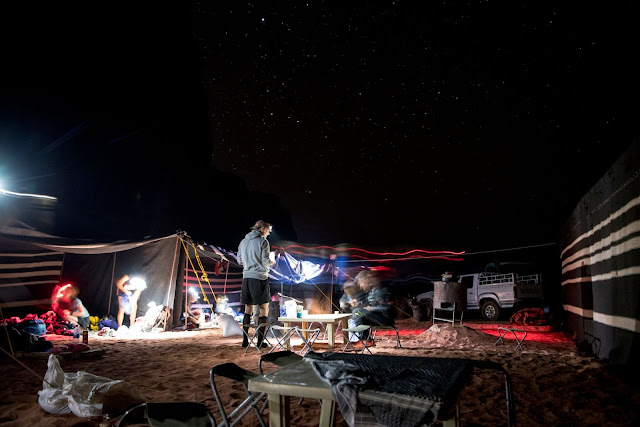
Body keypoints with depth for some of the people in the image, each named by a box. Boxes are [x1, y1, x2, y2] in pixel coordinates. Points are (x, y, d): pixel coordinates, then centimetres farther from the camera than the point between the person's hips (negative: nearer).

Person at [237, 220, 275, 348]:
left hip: (246, 277, 6)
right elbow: (266, 261, -12)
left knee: (248, 307, 13)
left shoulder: (243, 241, 13)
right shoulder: (263, 241, -7)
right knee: (264, 307, 2)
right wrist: (272, 262, 8)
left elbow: (240, 261, 15)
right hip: (259, 277, -6)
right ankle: (260, 341, 1)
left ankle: (245, 340, 14)